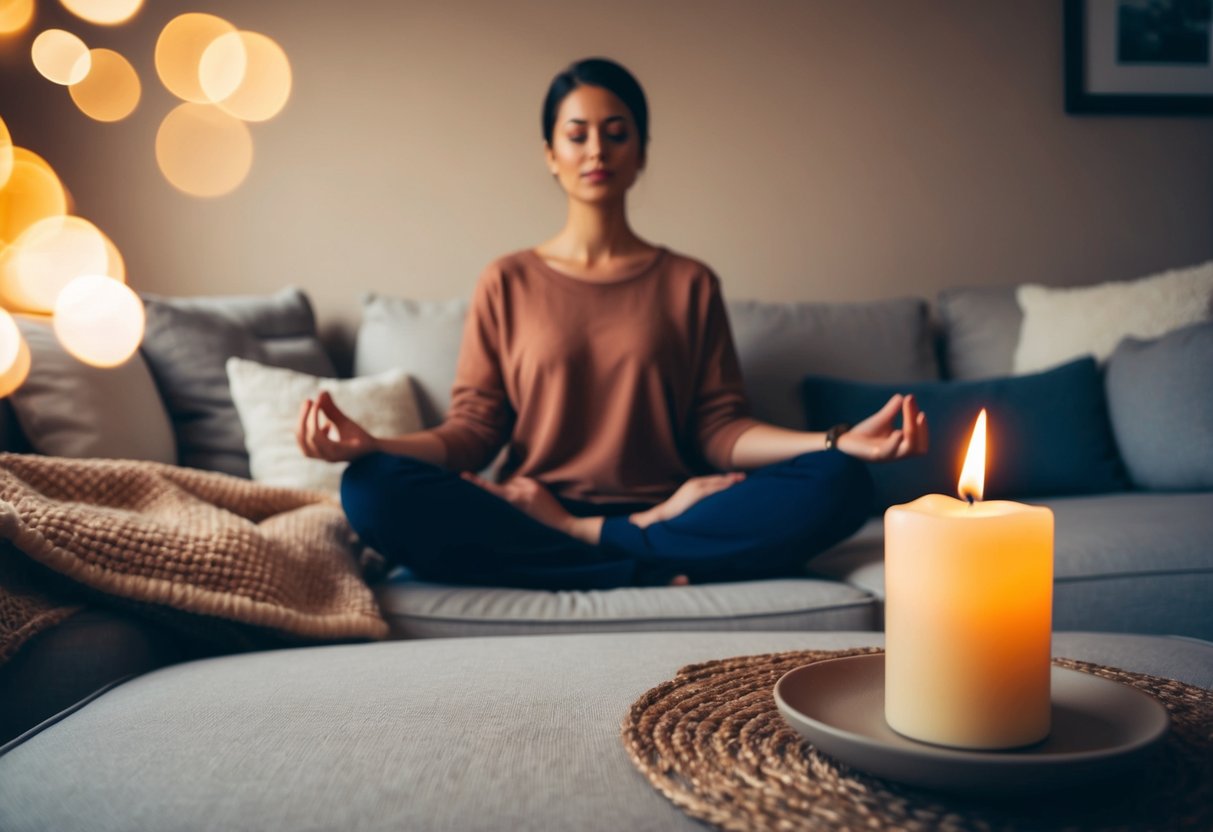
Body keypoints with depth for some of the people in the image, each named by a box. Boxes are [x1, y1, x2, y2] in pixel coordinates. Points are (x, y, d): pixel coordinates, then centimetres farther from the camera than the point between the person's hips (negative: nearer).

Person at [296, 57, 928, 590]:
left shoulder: (689, 284, 12)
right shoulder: (508, 284, 11)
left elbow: (717, 431, 5)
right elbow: (472, 432, 4)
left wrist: (838, 442, -11)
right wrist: (370, 444, -15)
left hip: (654, 509, 0)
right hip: (530, 518, 0)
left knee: (841, 486, -23)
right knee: (373, 489, -28)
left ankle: (592, 541, -20)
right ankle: (650, 568, -23)